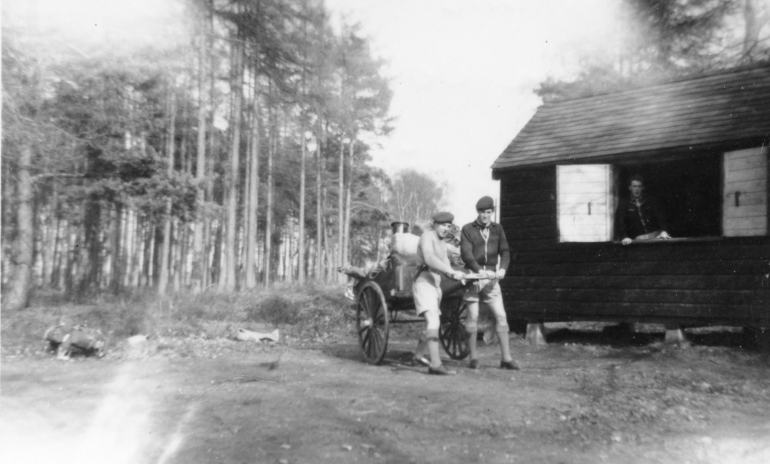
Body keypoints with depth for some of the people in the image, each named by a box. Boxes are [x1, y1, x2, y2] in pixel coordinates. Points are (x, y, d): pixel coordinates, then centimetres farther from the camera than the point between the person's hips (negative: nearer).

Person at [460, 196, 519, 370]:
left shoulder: (497, 229, 9)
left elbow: (505, 251, 6)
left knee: (501, 316, -3)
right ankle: (473, 357, 11)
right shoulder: (468, 229, -1)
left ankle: (506, 358, 0)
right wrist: (480, 271, -25)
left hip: (491, 277, 3)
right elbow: (466, 253, -10)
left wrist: (502, 268, -15)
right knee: (473, 316, 0)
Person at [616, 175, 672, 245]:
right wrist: (625, 237, -19)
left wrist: (663, 231, -13)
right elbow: (619, 223, -3)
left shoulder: (651, 201, 13)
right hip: (638, 240, -2)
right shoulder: (624, 204, 7)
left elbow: (659, 217, 5)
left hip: (655, 235, 2)